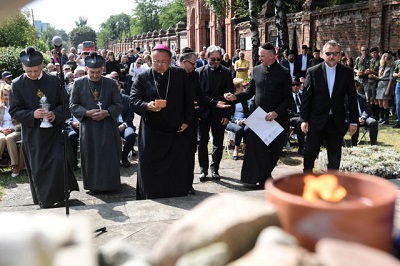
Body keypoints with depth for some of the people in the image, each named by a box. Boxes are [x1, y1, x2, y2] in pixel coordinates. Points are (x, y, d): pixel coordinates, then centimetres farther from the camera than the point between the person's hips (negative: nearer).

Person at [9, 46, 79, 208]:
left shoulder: (53, 81, -2)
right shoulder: (17, 84, -4)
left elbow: (64, 103, 2)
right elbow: (14, 111, -4)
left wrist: (56, 114, -18)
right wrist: (33, 114, -21)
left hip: (54, 129, 0)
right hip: (32, 133, 0)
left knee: (59, 161, -7)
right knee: (38, 168, 6)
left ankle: (58, 195, 14)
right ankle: (45, 200, 22)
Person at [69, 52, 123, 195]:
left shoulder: (111, 83, 1)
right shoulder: (78, 83, 0)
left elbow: (118, 105, 2)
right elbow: (73, 105, 1)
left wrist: (107, 112, -16)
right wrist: (87, 113, -16)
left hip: (108, 126, 0)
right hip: (88, 127, 0)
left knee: (110, 155, 4)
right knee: (91, 156, 5)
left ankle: (110, 183, 19)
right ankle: (93, 185, 17)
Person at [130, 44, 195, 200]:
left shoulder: (180, 75, 2)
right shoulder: (143, 78, -2)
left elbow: (189, 100, 6)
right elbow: (133, 100, -8)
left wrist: (187, 121, -1)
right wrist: (147, 106, -27)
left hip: (177, 132, 1)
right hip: (151, 133, -1)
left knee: (178, 170, 8)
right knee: (151, 171, 4)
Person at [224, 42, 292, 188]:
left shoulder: (283, 73, -4)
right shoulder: (256, 70, 6)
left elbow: (288, 98, -4)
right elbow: (250, 92, 11)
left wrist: (276, 112, -17)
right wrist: (235, 97, -6)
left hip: (277, 118, -2)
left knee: (273, 151, 7)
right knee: (256, 149, -4)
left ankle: (263, 178, 28)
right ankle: (263, 181, 9)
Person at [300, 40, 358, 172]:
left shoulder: (347, 73, 1)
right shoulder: (313, 72, -4)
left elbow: (352, 98, 4)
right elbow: (305, 97, -3)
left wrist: (353, 121, 2)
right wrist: (304, 119, -6)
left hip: (337, 122, 2)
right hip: (316, 120, -1)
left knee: (335, 157, 10)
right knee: (310, 153, 6)